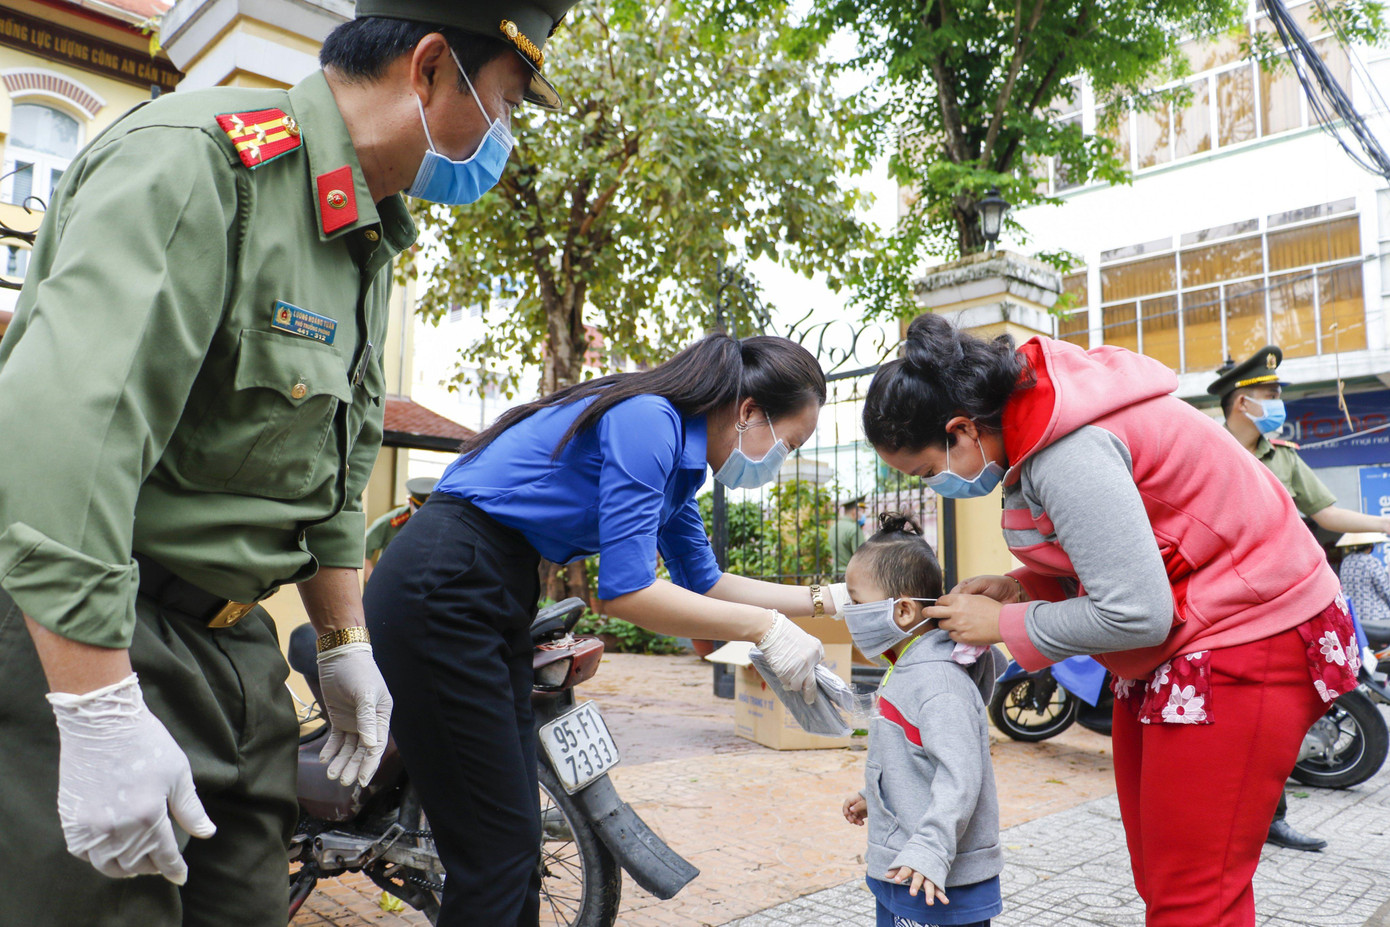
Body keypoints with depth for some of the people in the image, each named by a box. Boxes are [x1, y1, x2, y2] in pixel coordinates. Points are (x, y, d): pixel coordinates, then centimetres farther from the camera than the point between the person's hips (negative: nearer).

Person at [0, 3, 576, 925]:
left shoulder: (368, 240, 12)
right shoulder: (196, 161, -17)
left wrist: (345, 644, 18)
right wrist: (102, 715, -29)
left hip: (230, 634, 9)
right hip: (74, 636, -8)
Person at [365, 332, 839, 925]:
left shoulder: (677, 453, 12)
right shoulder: (647, 419, -17)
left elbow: (705, 583, 19)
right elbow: (625, 590, -22)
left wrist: (824, 599, 16)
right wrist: (764, 628, -16)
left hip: (492, 603, 10)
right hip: (440, 592, -10)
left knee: (518, 838, 13)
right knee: (498, 848, -4)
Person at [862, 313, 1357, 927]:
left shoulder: (1066, 454, -27)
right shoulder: (1035, 416, 4)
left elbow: (1134, 613, -26)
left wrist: (1004, 625, -13)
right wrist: (1018, 586, 1)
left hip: (1246, 643, -10)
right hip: (1171, 650, 10)